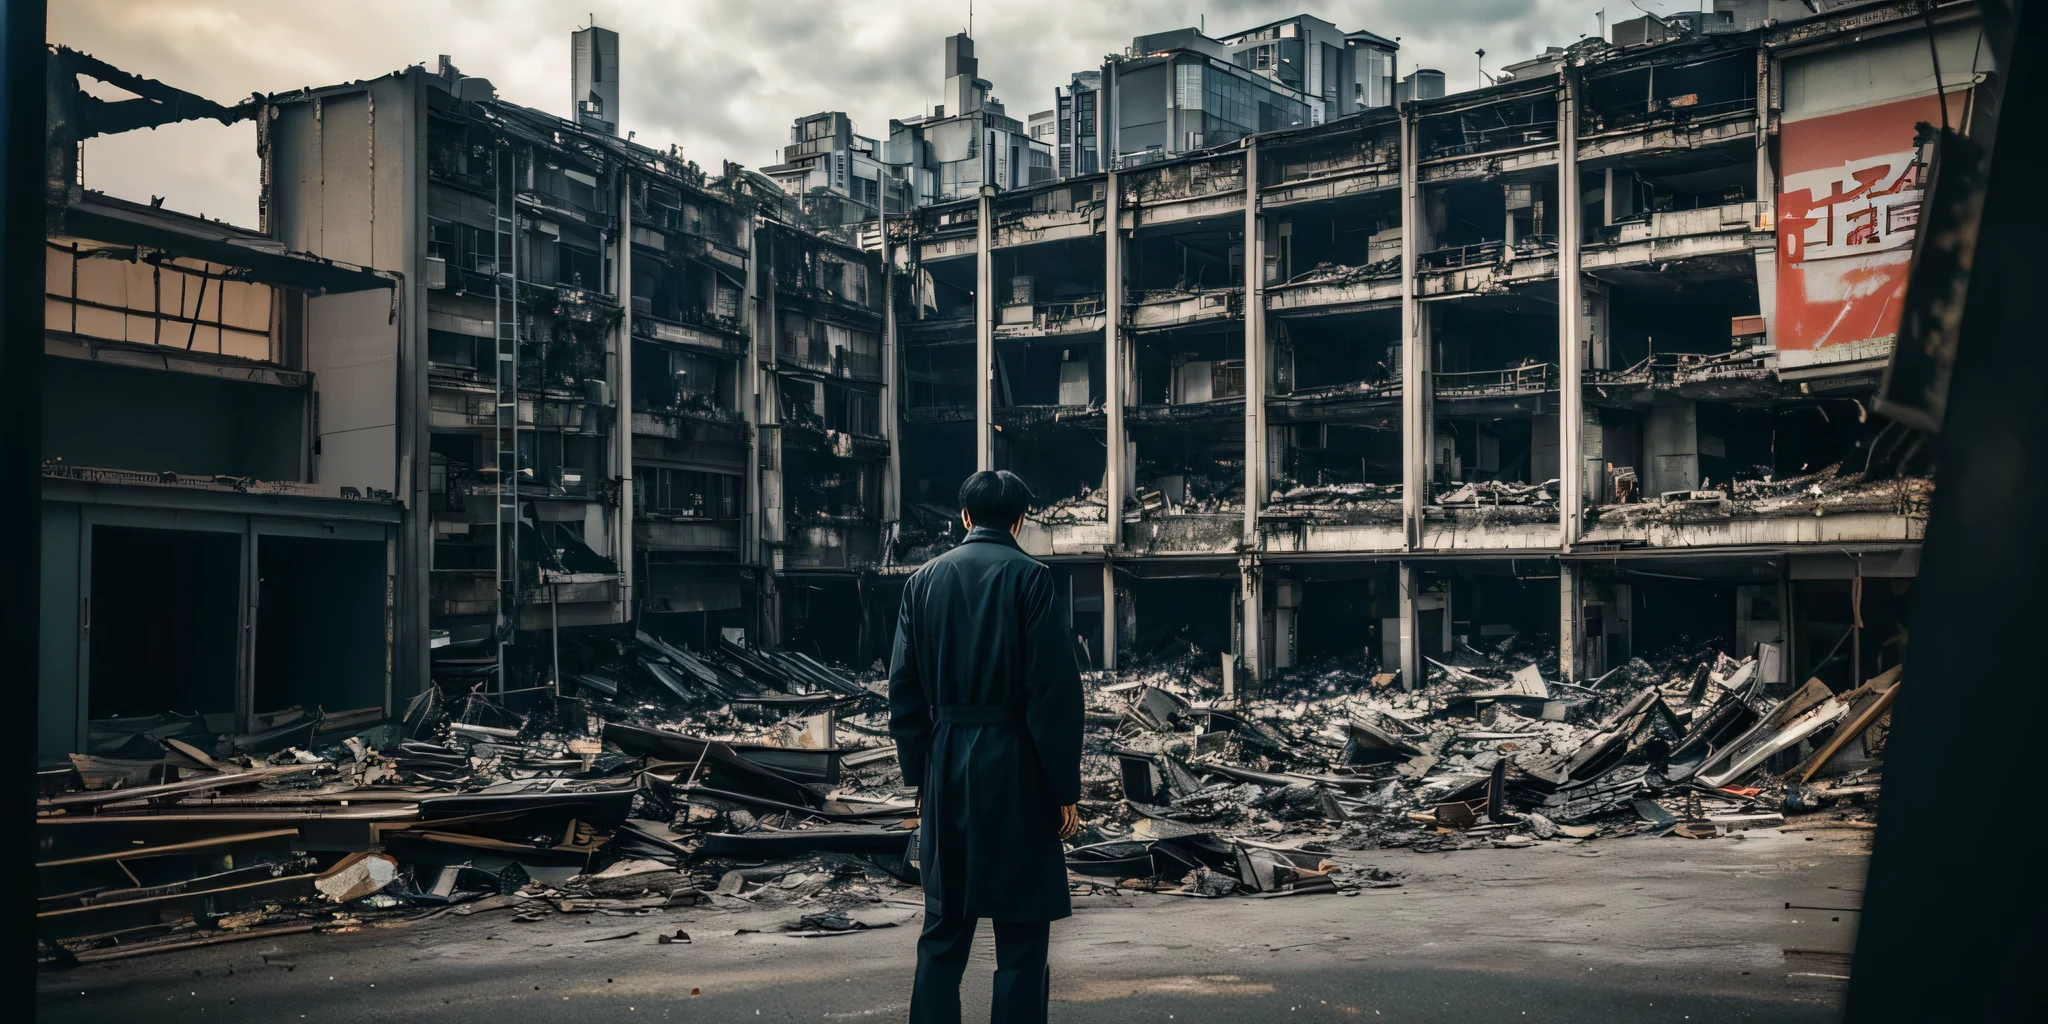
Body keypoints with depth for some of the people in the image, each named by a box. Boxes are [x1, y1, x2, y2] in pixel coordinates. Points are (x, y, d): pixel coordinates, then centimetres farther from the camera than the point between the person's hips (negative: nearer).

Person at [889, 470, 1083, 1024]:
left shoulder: (924, 579, 7)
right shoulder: (1029, 577, -7)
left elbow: (905, 687, 8)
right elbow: (1055, 689, -12)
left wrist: (919, 775, 14)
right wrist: (1065, 789, -6)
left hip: (946, 770, 5)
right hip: (1014, 770, -4)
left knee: (944, 925, 13)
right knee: (1021, 934, 3)